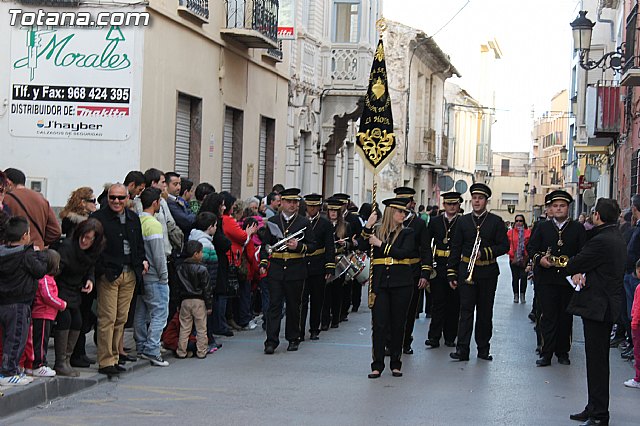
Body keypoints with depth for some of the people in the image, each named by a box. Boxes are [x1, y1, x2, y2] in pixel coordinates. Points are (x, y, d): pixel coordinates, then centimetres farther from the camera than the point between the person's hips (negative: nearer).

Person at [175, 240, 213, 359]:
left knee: (184, 328, 9)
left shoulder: (180, 268, 4)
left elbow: (178, 287, 9)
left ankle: (181, 351, 10)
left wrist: (179, 303, 16)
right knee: (201, 328, 4)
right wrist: (209, 305, -4)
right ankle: (201, 352, 7)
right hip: (199, 301, -4)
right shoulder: (201, 269, -11)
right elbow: (206, 288, -10)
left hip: (185, 301, 4)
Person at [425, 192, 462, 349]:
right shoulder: (434, 222, 8)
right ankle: (434, 337, -2)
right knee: (438, 302, -3)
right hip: (438, 267, 0)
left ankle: (450, 337, 14)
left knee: (454, 303, 4)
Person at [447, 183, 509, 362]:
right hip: (466, 271, 0)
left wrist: (485, 253, -16)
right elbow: (455, 248, 8)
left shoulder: (496, 221, 3)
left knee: (485, 311, 7)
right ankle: (462, 349, -9)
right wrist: (451, 273, 4)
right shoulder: (463, 221, 8)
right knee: (466, 309, -6)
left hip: (488, 272, 0)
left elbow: (504, 246, -1)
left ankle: (483, 348, 16)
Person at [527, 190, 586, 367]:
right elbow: (531, 247, 8)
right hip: (546, 279, 0)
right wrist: (539, 259, -12)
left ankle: (563, 352, 17)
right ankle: (546, 353, 1)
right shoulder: (542, 227, 10)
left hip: (568, 279, 0)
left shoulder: (578, 229, 7)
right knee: (548, 316, -2)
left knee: (565, 317, 6)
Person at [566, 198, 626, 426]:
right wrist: (579, 272, -6)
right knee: (598, 359, 16)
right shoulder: (617, 238, 11)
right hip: (608, 306, 10)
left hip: (597, 306, -10)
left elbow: (574, 264, -14)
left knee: (597, 360, -5)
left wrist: (575, 270, 8)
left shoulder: (601, 241, -21)